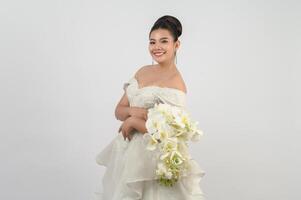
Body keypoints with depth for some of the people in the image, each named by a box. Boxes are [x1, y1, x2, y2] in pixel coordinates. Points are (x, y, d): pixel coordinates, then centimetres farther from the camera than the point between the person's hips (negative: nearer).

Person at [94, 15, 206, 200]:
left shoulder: (175, 83, -15)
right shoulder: (143, 71, 6)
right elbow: (119, 110, 7)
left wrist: (132, 121, -13)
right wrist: (133, 111, -14)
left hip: (152, 153, -7)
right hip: (127, 150, 7)